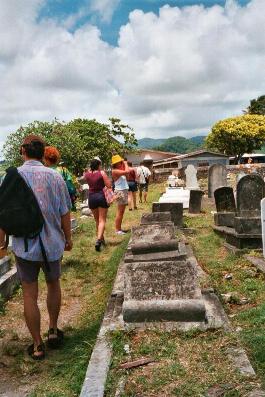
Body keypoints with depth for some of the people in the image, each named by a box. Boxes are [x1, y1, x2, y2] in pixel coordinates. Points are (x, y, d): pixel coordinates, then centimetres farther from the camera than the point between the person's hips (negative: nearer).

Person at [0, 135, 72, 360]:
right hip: (53, 243, 1)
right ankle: (53, 331, 35)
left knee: (29, 295, 11)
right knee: (53, 286, 24)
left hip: (25, 246, -1)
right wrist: (68, 238, 11)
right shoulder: (55, 177, -7)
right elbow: (64, 213, -4)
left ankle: (37, 346, 21)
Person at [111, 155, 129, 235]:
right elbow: (127, 171, -25)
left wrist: (124, 164, 8)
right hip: (120, 192, -10)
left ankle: (119, 228, 20)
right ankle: (117, 230, 0)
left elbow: (127, 172, 16)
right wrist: (125, 164, -9)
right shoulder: (115, 171, -16)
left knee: (122, 211, 13)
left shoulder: (119, 170, 12)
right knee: (119, 212, -6)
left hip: (124, 191, 10)